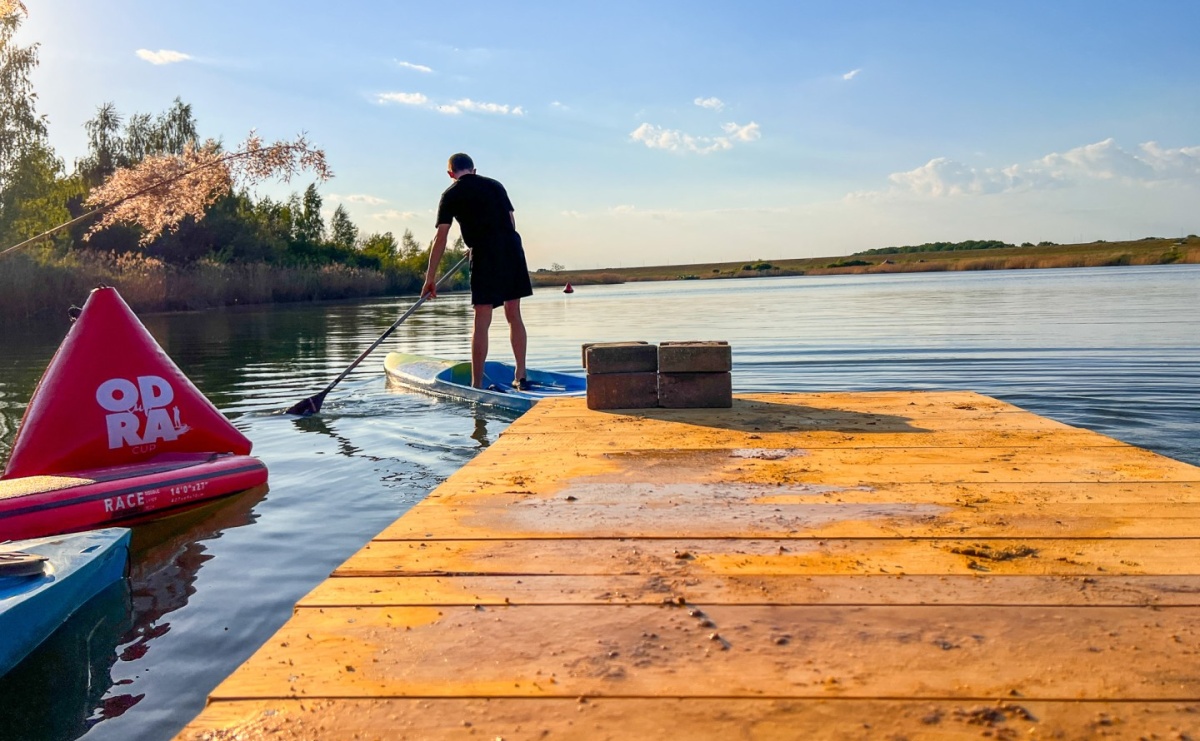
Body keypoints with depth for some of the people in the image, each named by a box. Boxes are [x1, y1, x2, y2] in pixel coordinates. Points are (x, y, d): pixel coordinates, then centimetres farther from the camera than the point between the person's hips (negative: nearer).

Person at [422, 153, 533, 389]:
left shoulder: (451, 195, 6)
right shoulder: (495, 185, 18)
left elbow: (441, 237, -1)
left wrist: (430, 276, 1)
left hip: (484, 254, -4)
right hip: (513, 248, 4)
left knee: (482, 321, -1)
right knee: (514, 315, 11)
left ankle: (477, 385, 2)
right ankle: (520, 376, 15)